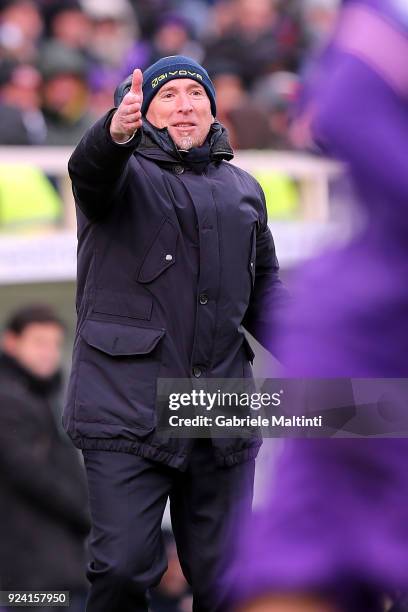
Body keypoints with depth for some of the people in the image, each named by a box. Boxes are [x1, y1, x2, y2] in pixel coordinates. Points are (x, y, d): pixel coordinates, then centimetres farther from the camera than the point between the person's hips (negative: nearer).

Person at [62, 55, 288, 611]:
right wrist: (115, 134, -45)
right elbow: (89, 171, -20)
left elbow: (265, 289, 25)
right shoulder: (126, 171, 5)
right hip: (128, 406, -4)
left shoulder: (243, 189, 20)